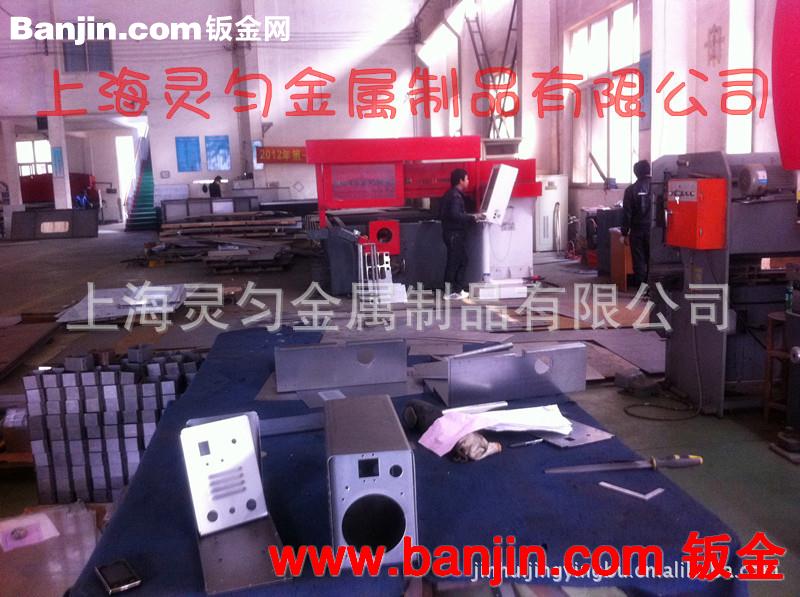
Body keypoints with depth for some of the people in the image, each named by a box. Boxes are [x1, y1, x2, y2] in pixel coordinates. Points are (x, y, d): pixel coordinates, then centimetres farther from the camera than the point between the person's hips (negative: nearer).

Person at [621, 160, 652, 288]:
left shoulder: (631, 189, -4)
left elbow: (627, 213, -4)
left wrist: (625, 233, 1)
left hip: (637, 230, 0)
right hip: (653, 230, 0)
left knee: (638, 261, 4)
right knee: (652, 261, 8)